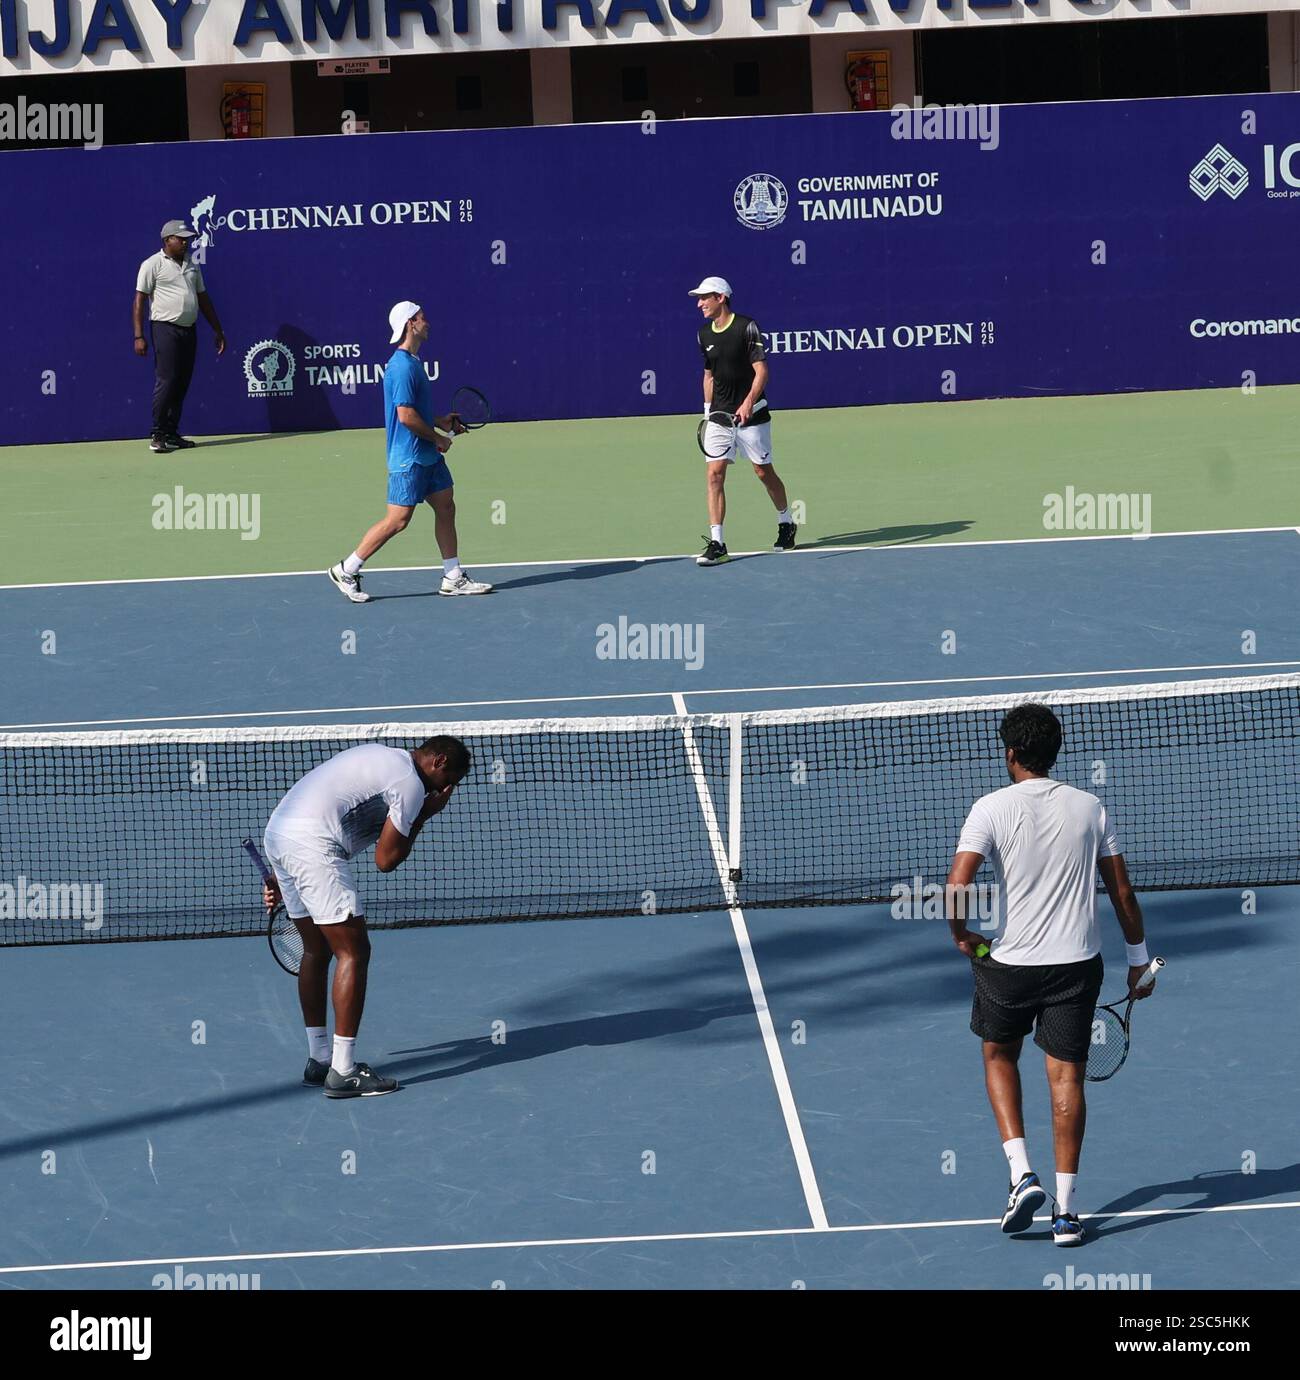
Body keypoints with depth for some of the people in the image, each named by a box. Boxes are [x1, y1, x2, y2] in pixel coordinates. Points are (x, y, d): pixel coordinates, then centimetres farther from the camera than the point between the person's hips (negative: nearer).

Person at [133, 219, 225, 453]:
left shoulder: (192, 265, 16)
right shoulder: (153, 265, -4)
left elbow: (204, 299, 23)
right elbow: (139, 301, -7)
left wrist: (217, 330, 20)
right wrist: (139, 337, -14)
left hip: (188, 331, 7)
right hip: (165, 329, -7)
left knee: (181, 385, 6)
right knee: (166, 382, -12)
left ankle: (171, 434, 11)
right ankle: (157, 436, -9)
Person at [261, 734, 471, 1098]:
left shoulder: (382, 758, 24)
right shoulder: (411, 784, -5)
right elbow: (386, 860, -3)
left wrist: (280, 876, 28)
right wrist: (423, 816, 9)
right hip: (310, 846, -10)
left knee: (317, 951, 20)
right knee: (353, 952, -5)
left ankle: (319, 1060, 26)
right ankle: (342, 1073, -6)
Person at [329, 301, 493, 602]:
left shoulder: (412, 362, 12)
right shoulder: (403, 367, -20)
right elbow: (406, 415, -25)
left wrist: (441, 421, 15)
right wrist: (438, 438, -14)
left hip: (428, 456, 10)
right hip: (409, 458, -10)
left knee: (445, 507, 10)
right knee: (398, 520, -6)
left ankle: (453, 579, 15)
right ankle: (346, 571, 3)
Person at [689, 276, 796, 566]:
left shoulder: (746, 327, -10)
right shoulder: (704, 333, 8)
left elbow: (761, 371, -14)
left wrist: (748, 403, -27)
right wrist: (709, 410, 15)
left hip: (750, 413, -4)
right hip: (720, 415, 5)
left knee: (764, 471, 7)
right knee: (715, 474, -8)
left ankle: (786, 524, 31)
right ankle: (716, 543, -11)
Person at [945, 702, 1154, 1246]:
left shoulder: (992, 808, -9)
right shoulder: (1089, 808, 2)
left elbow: (957, 885, -19)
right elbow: (1122, 892, 4)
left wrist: (961, 933, 0)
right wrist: (1138, 957, 15)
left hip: (1010, 962, -2)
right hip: (1078, 961, 2)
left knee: (999, 1056, 22)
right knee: (1066, 1077, 6)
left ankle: (1022, 1174, 6)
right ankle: (1065, 1209, 3)